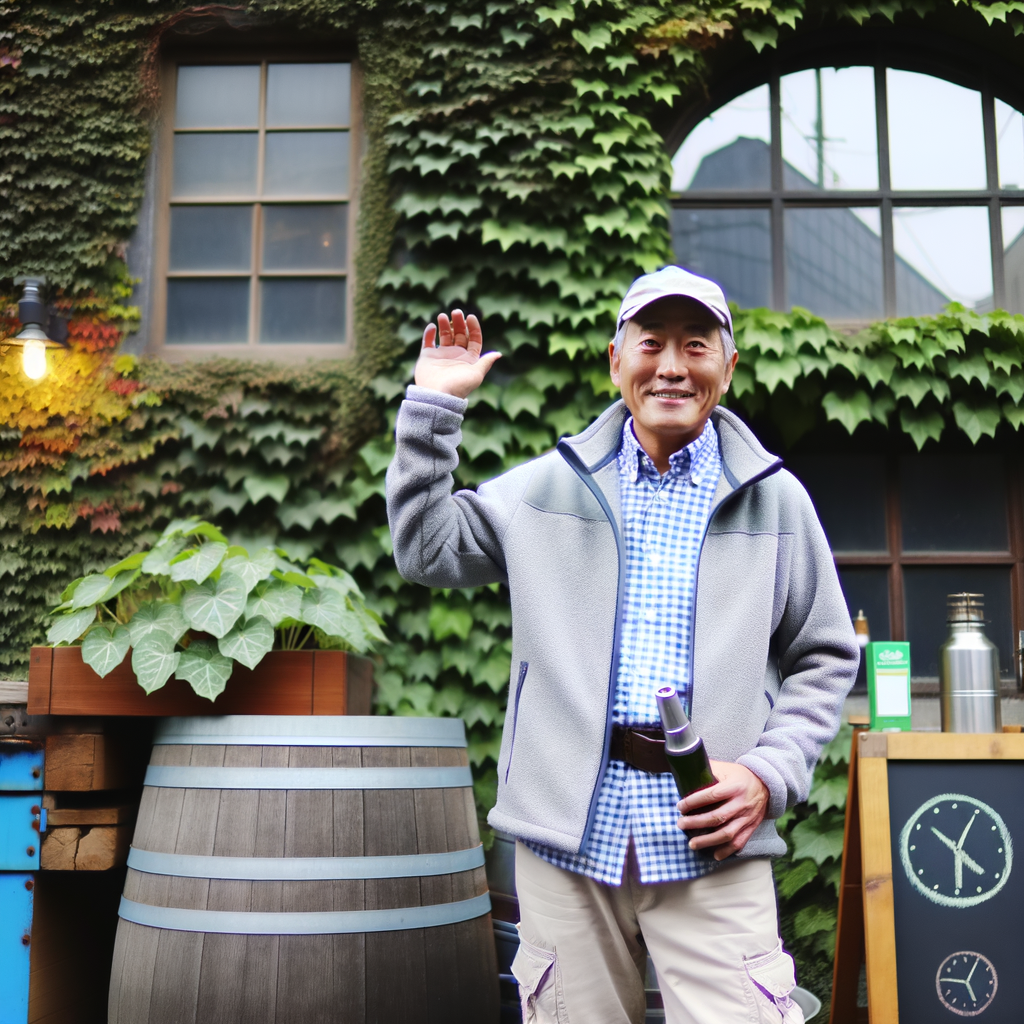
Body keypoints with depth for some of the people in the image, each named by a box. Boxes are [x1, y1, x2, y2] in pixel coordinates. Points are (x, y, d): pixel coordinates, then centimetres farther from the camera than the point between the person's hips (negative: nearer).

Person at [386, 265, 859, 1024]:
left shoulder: (775, 500, 8)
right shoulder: (554, 485, 10)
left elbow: (825, 659, 11)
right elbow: (427, 552, 11)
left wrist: (771, 773, -4)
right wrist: (433, 406, 5)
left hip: (709, 842, -1)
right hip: (569, 829, 1)